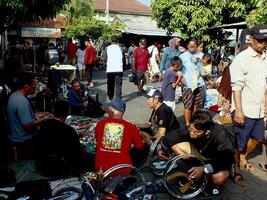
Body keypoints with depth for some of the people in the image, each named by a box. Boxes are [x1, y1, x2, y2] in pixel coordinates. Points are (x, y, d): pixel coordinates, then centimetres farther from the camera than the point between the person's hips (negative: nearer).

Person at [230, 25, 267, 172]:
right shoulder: (242, 58, -12)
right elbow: (237, 86, -16)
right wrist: (238, 110, -20)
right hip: (244, 110, -7)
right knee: (239, 143, 4)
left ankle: (243, 158, 44)